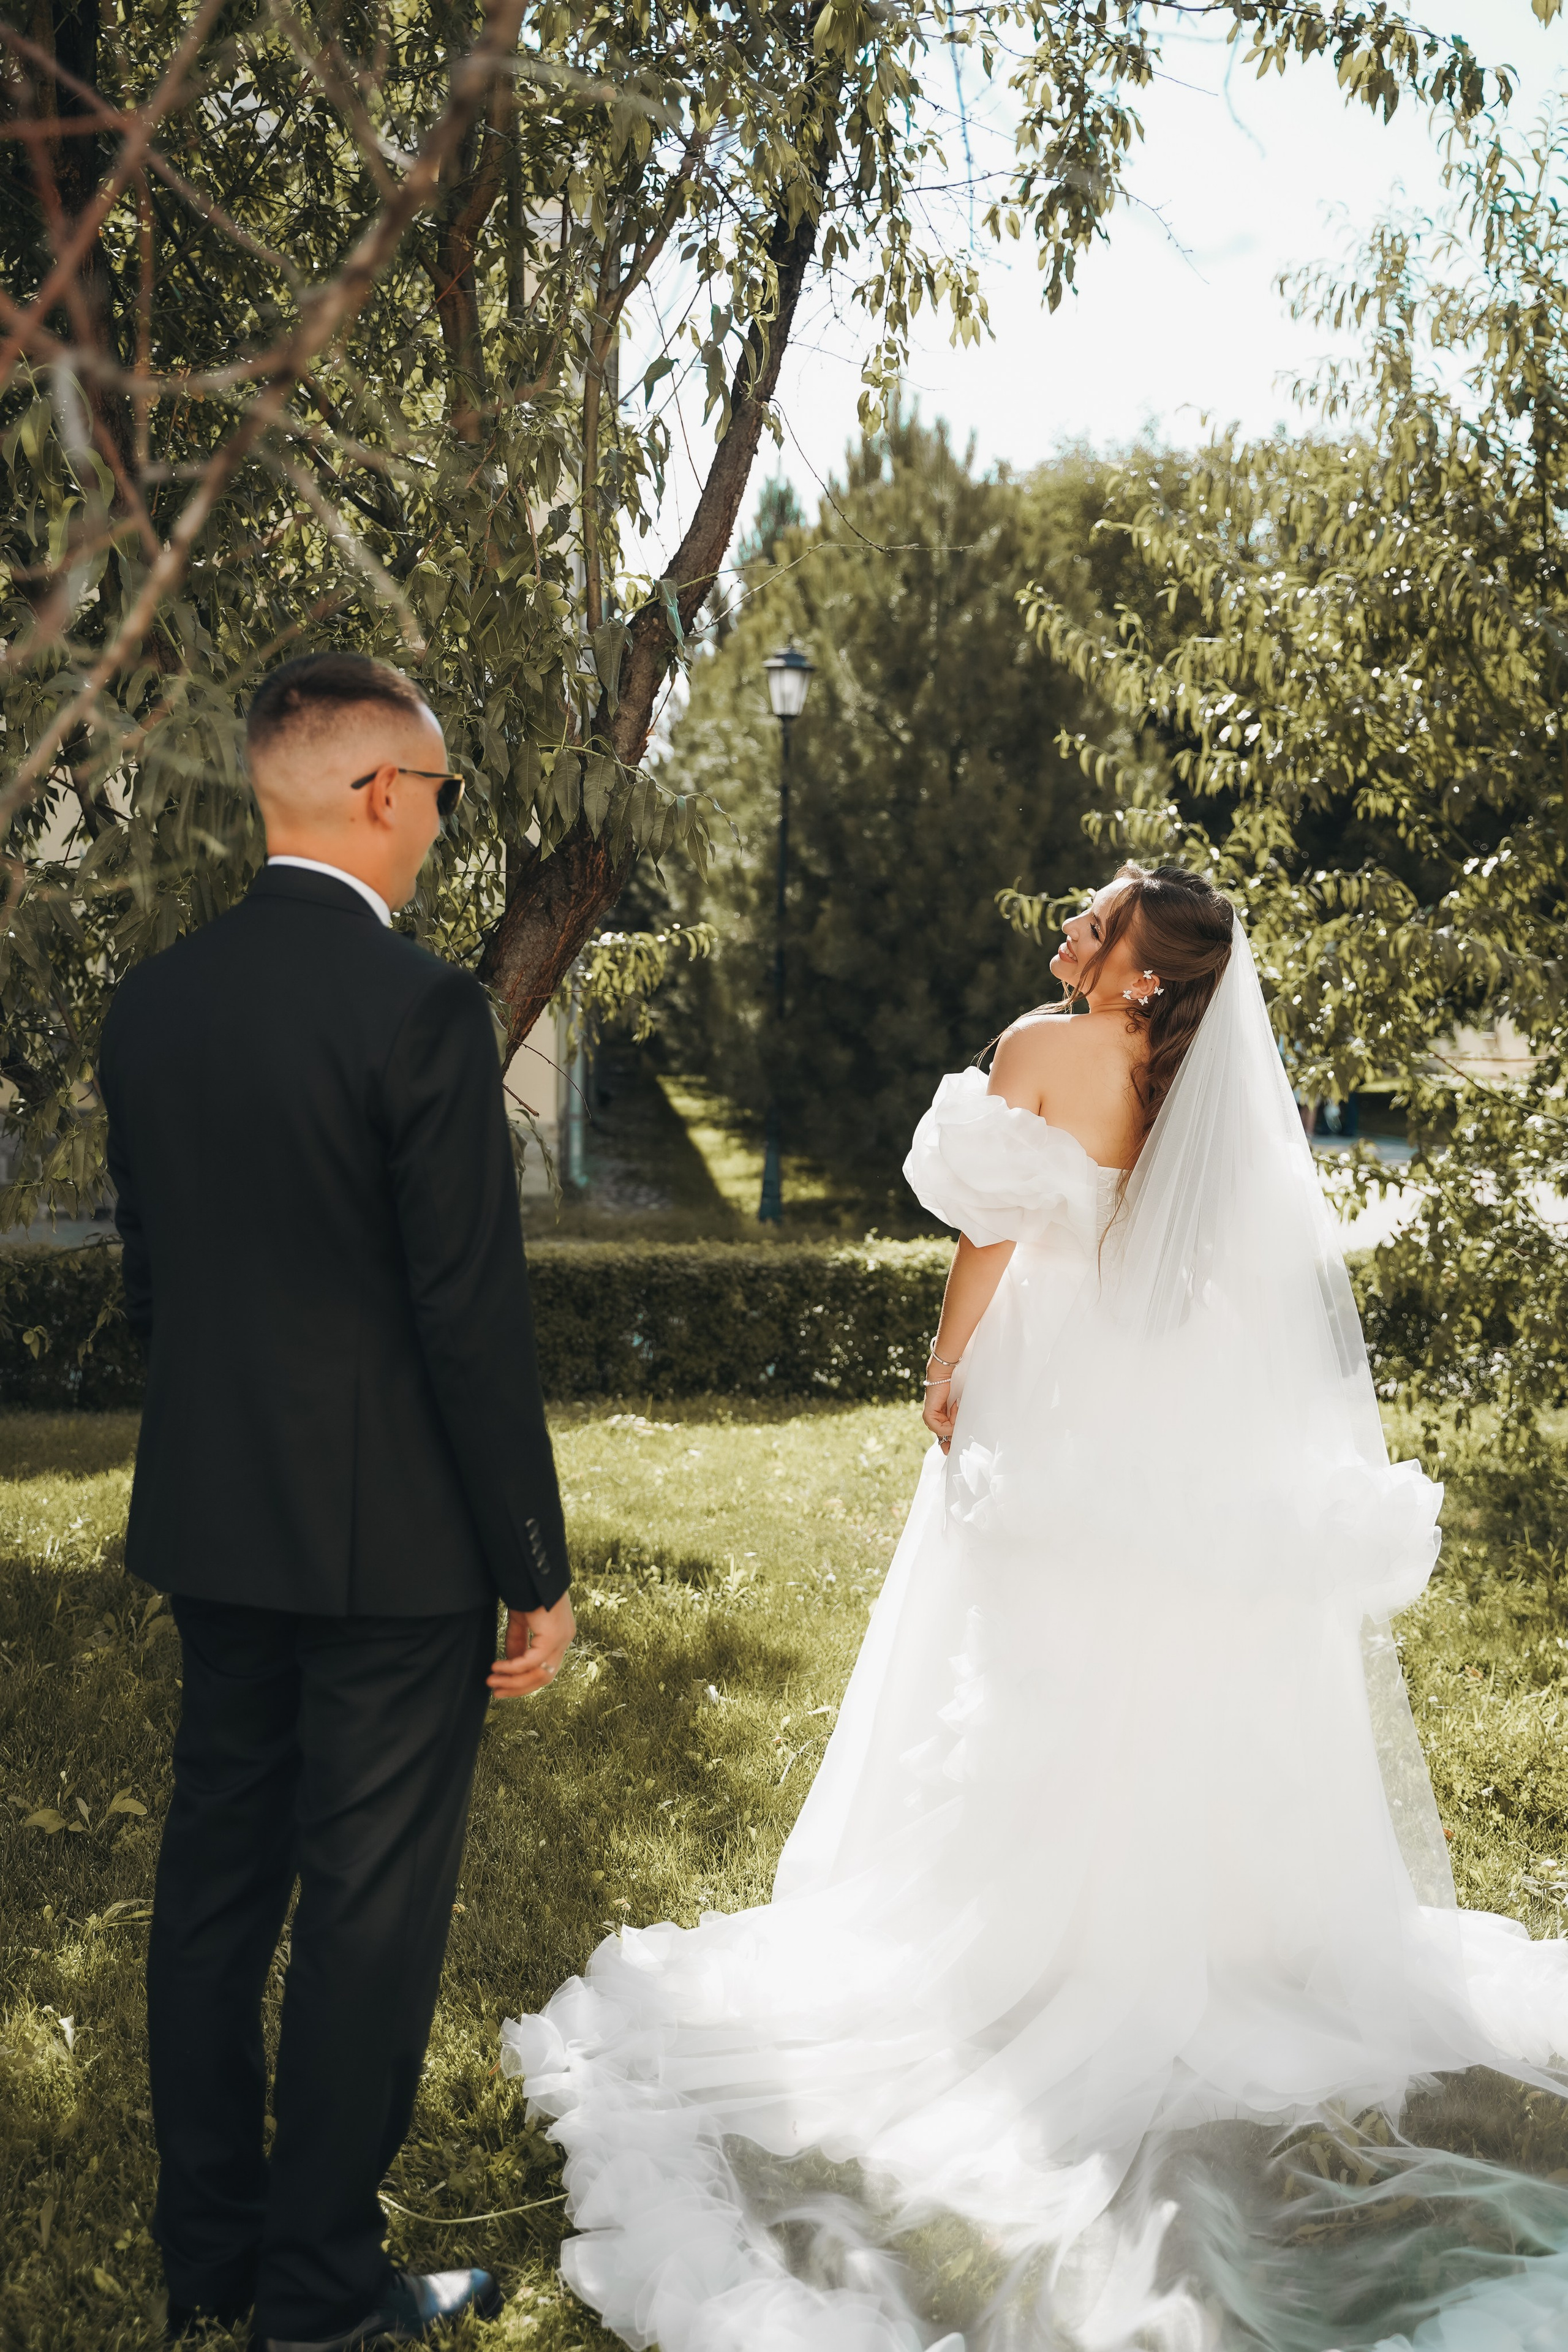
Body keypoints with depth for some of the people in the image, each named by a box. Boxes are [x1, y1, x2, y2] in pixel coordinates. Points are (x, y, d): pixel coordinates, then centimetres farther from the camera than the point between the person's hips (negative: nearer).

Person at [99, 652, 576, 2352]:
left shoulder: (152, 999, 4)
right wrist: (537, 1569, -10)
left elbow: (149, 1274, 11)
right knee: (369, 1906, 5)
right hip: (392, 1540, -7)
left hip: (209, 1524, 7)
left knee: (214, 1877, 16)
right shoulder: (420, 1007, -18)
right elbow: (474, 1315, -18)